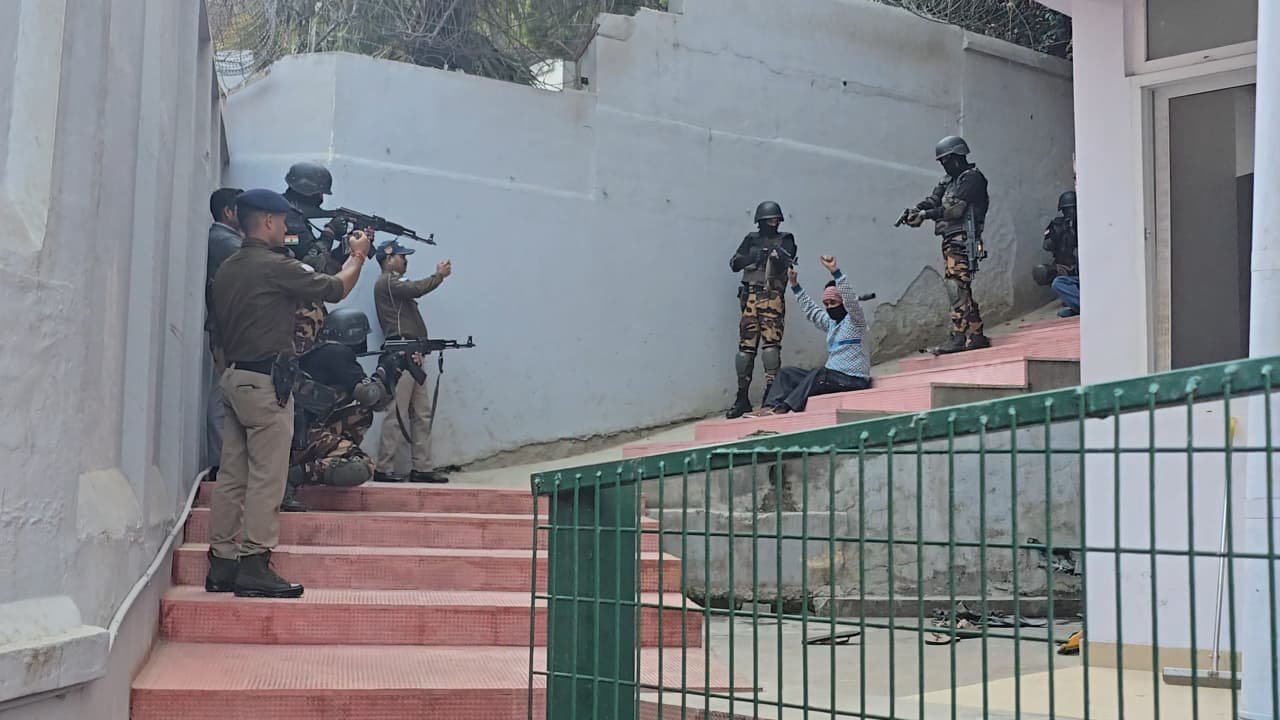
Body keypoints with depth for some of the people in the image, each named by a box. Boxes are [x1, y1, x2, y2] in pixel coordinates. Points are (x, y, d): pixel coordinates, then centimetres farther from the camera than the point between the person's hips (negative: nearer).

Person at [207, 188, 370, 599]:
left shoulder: (227, 270, 12)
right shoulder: (274, 266, -13)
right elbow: (335, 289, -4)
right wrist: (357, 257, 13)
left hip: (233, 377, 9)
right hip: (265, 380, -9)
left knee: (232, 473, 9)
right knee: (266, 476, -5)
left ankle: (222, 564, 13)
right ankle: (254, 567, -4)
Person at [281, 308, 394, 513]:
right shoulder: (336, 353, -8)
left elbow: (377, 404, 23)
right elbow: (366, 394, -11)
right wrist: (384, 370, 5)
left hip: (307, 428, 9)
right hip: (303, 434, -9)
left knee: (363, 413, 17)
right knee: (362, 469, -19)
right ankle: (291, 475, -17)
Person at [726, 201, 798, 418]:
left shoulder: (785, 240, 9)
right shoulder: (751, 240, 15)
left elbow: (787, 261, -7)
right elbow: (734, 264, 8)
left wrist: (779, 254, -28)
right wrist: (752, 256, -7)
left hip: (773, 297, -2)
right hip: (750, 296, 2)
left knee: (771, 343, -13)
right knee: (746, 346, 2)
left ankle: (771, 392, -14)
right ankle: (742, 397, 7)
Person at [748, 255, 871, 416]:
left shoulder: (855, 320, -4)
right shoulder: (830, 323, 19)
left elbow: (850, 298, -21)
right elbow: (811, 310, 30)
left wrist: (835, 271, -31)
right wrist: (794, 285, 27)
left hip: (853, 379, -9)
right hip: (832, 376, 9)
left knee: (819, 374, -36)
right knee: (787, 373, 0)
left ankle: (784, 407, -34)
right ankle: (772, 406, -23)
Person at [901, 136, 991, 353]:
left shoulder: (972, 178, -6)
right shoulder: (950, 181, 22)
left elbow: (955, 209, -16)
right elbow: (933, 200, 10)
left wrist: (925, 215, -18)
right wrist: (914, 210, -9)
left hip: (962, 239, -9)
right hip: (951, 240, 9)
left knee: (956, 285, -14)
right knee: (962, 290, 9)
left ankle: (959, 337, -16)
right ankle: (976, 336, 13)